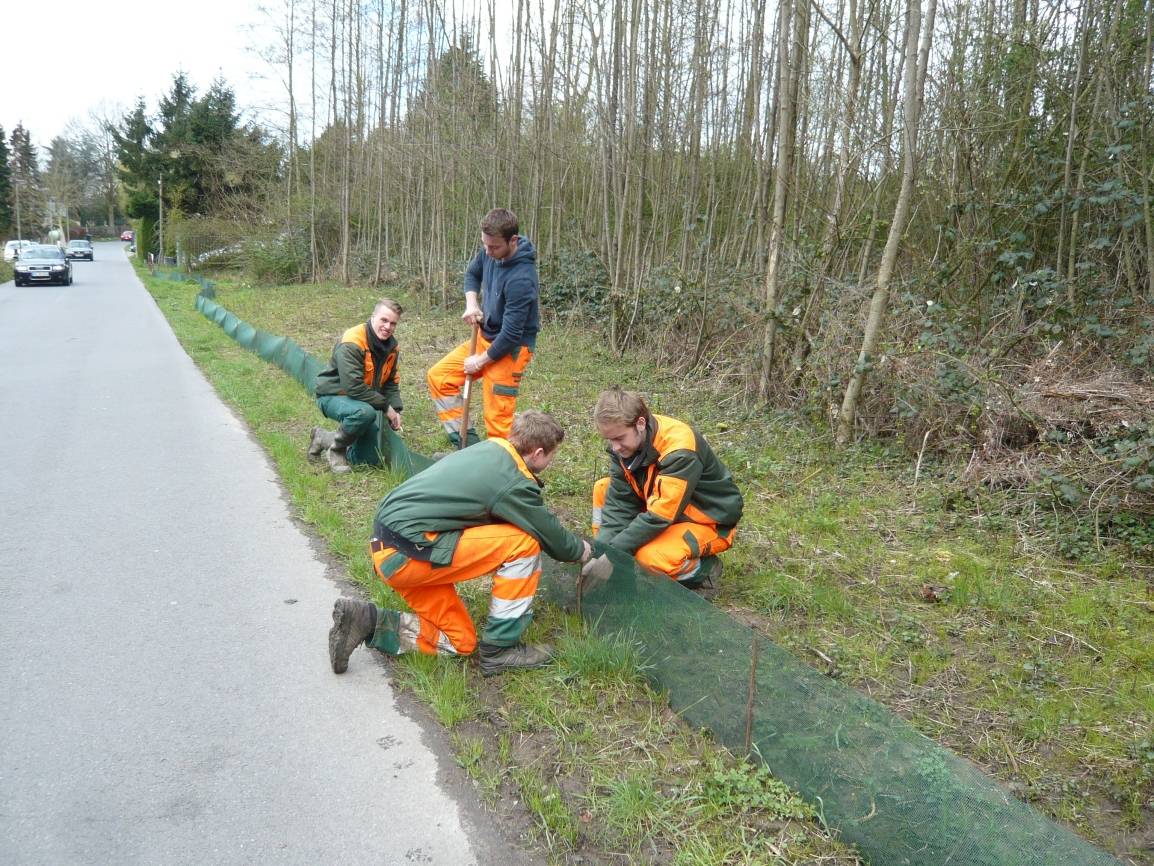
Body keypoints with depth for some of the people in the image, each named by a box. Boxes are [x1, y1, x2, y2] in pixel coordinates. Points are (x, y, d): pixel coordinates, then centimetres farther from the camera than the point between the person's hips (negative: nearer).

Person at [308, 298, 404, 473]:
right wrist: (385, 406, -26)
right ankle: (337, 449, -13)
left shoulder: (391, 345, -1)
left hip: (362, 399, 8)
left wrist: (396, 409, -6)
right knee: (365, 412, -41)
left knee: (372, 459, 5)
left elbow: (391, 382, 10)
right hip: (333, 395, -8)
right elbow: (353, 387, -32)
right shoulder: (352, 343, -26)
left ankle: (324, 438, 28)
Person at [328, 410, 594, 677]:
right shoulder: (515, 483, -14)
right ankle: (499, 649, 0)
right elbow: (551, 536, -1)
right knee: (525, 543, -10)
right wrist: (581, 549, 22)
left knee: (459, 643, 15)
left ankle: (367, 621, 7)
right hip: (407, 553, -9)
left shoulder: (488, 449, 12)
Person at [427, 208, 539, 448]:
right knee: (438, 376, 9)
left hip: (510, 348, -9)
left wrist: (480, 361, -14)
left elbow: (511, 334, -27)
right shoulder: (490, 251, -6)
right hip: (485, 336, 9)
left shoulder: (521, 279, -31)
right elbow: (472, 274, 17)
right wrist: (471, 304, -2)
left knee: (497, 421, -7)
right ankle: (466, 442, 9)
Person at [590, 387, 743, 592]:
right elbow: (619, 502, -11)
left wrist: (613, 552, -32)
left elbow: (659, 517, -33)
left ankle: (703, 571, -3)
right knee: (603, 489, -4)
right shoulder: (624, 440, -11)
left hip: (709, 521, -7)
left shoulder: (679, 450, -33)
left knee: (650, 557, -33)